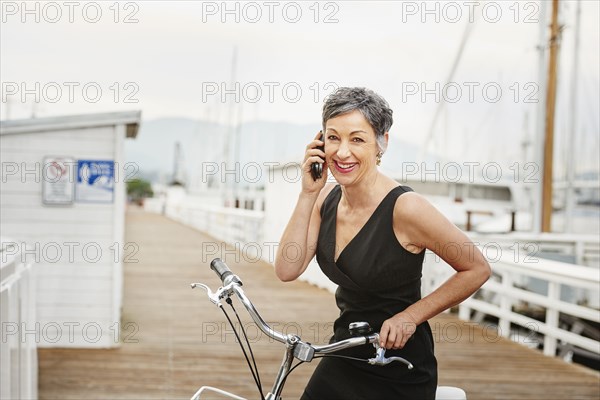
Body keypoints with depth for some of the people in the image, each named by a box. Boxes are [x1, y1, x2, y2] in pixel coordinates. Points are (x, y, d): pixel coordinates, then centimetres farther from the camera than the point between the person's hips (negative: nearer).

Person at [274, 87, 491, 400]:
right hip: (342, 362, 6)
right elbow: (287, 270, -10)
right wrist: (308, 193, -15)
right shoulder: (327, 198, -2)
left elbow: (477, 269, -13)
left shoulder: (405, 207, -21)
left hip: (398, 375, -5)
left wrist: (410, 316, -17)